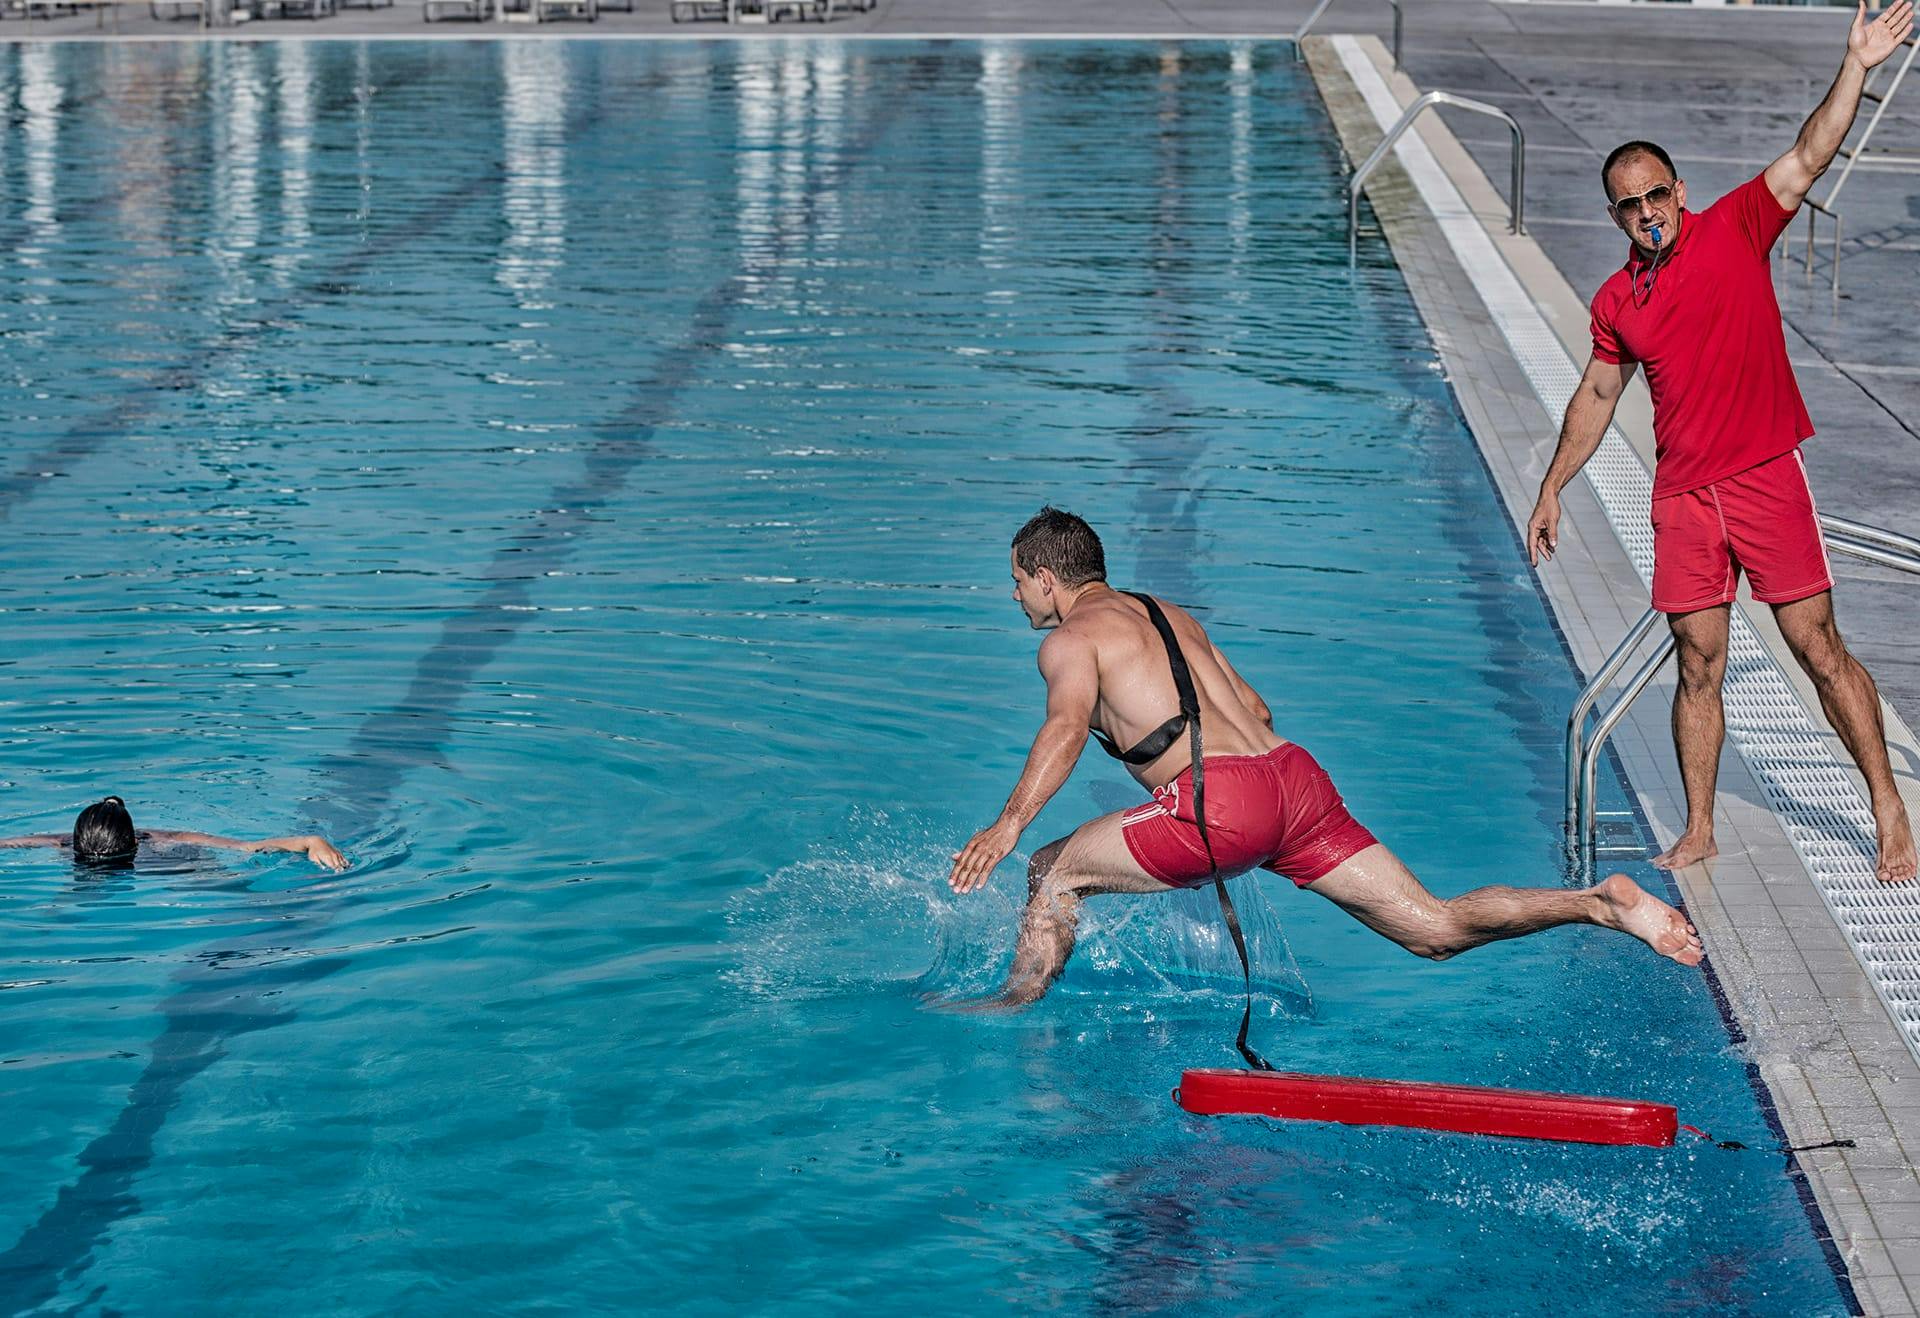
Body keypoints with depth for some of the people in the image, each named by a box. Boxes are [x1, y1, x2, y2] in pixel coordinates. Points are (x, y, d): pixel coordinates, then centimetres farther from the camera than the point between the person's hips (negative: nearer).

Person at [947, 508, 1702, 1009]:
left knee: (1054, 872, 10)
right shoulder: (1169, 616, 30)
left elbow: (1068, 726, -16)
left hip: (1223, 799, -8)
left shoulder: (1072, 638, 6)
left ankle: (1018, 1002, 15)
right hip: (1296, 776, 8)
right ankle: (1600, 902, -11)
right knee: (1434, 929, 2)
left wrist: (1010, 824, -27)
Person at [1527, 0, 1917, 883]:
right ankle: (1700, 832, 13)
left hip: (1765, 477, -4)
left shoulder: (1735, 229, -3)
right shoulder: (1617, 300, 8)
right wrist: (1552, 489, 19)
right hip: (1682, 495, 4)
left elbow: (1808, 158, -14)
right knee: (1698, 665, 6)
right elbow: (1596, 397, 19)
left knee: (1817, 646, -4)